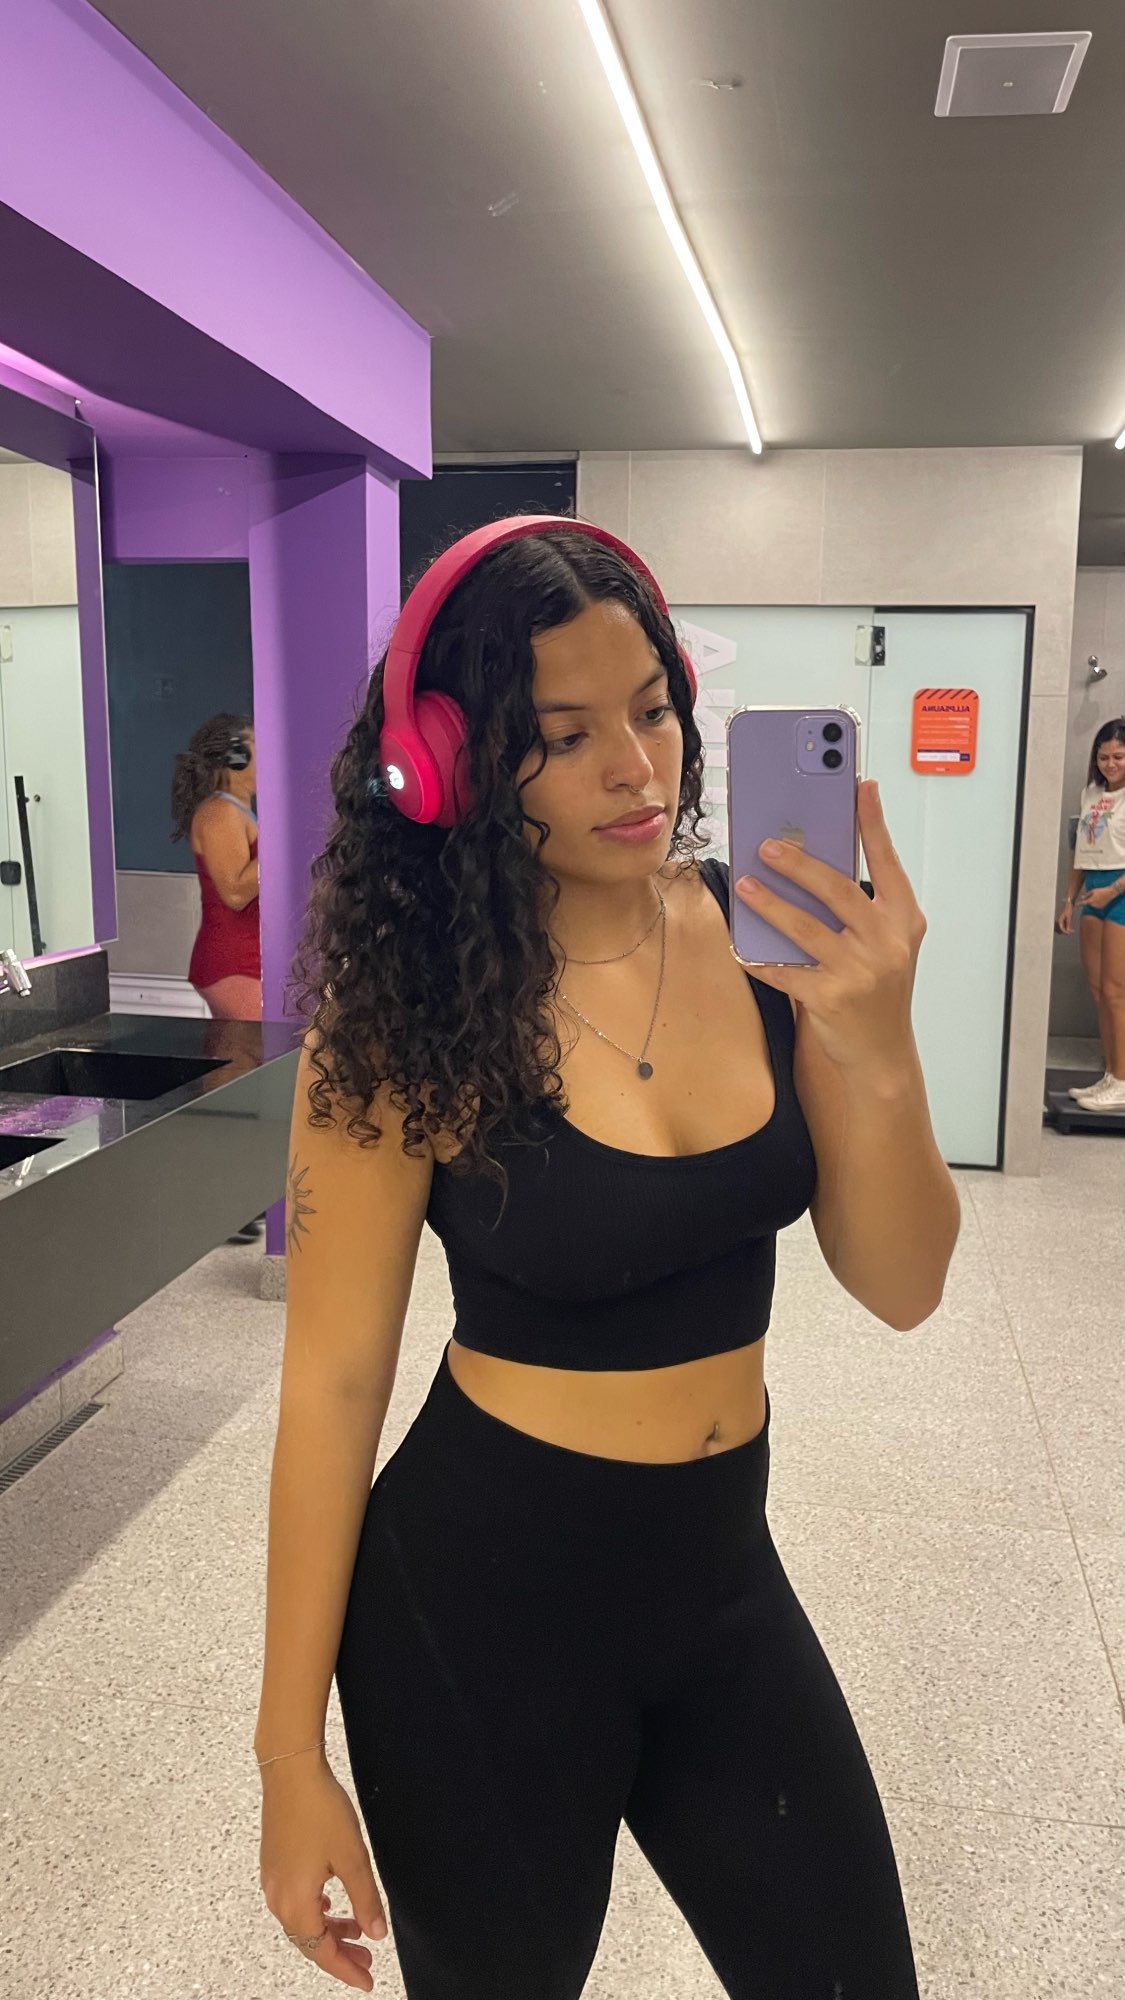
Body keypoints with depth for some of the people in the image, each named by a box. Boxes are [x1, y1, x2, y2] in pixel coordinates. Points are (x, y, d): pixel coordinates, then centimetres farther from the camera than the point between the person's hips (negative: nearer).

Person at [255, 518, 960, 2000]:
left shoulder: (763, 934, -9)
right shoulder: (408, 1015, -18)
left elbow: (900, 1289, -8)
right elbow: (335, 1377, -12)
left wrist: (876, 1050, -28)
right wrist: (290, 1753, -5)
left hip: (722, 1572, 4)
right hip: (485, 1599, -3)